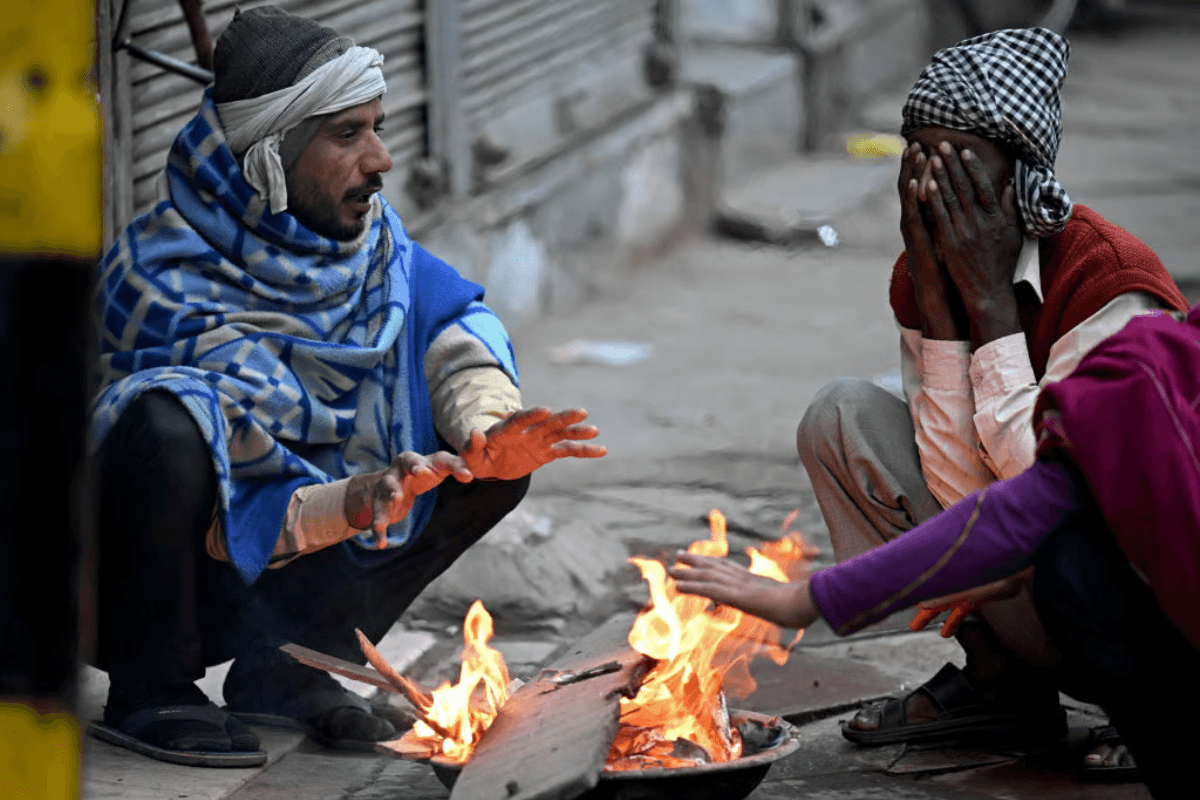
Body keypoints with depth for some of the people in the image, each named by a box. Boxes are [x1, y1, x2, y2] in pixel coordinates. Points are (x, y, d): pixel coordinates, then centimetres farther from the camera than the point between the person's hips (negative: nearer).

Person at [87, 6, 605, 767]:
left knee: (498, 462, -3)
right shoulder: (165, 285, -24)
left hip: (282, 588, 7)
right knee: (174, 416, -37)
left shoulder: (363, 231, -2)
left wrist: (489, 431, -24)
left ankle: (288, 666, 0)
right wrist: (352, 505, -40)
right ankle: (148, 691, -16)